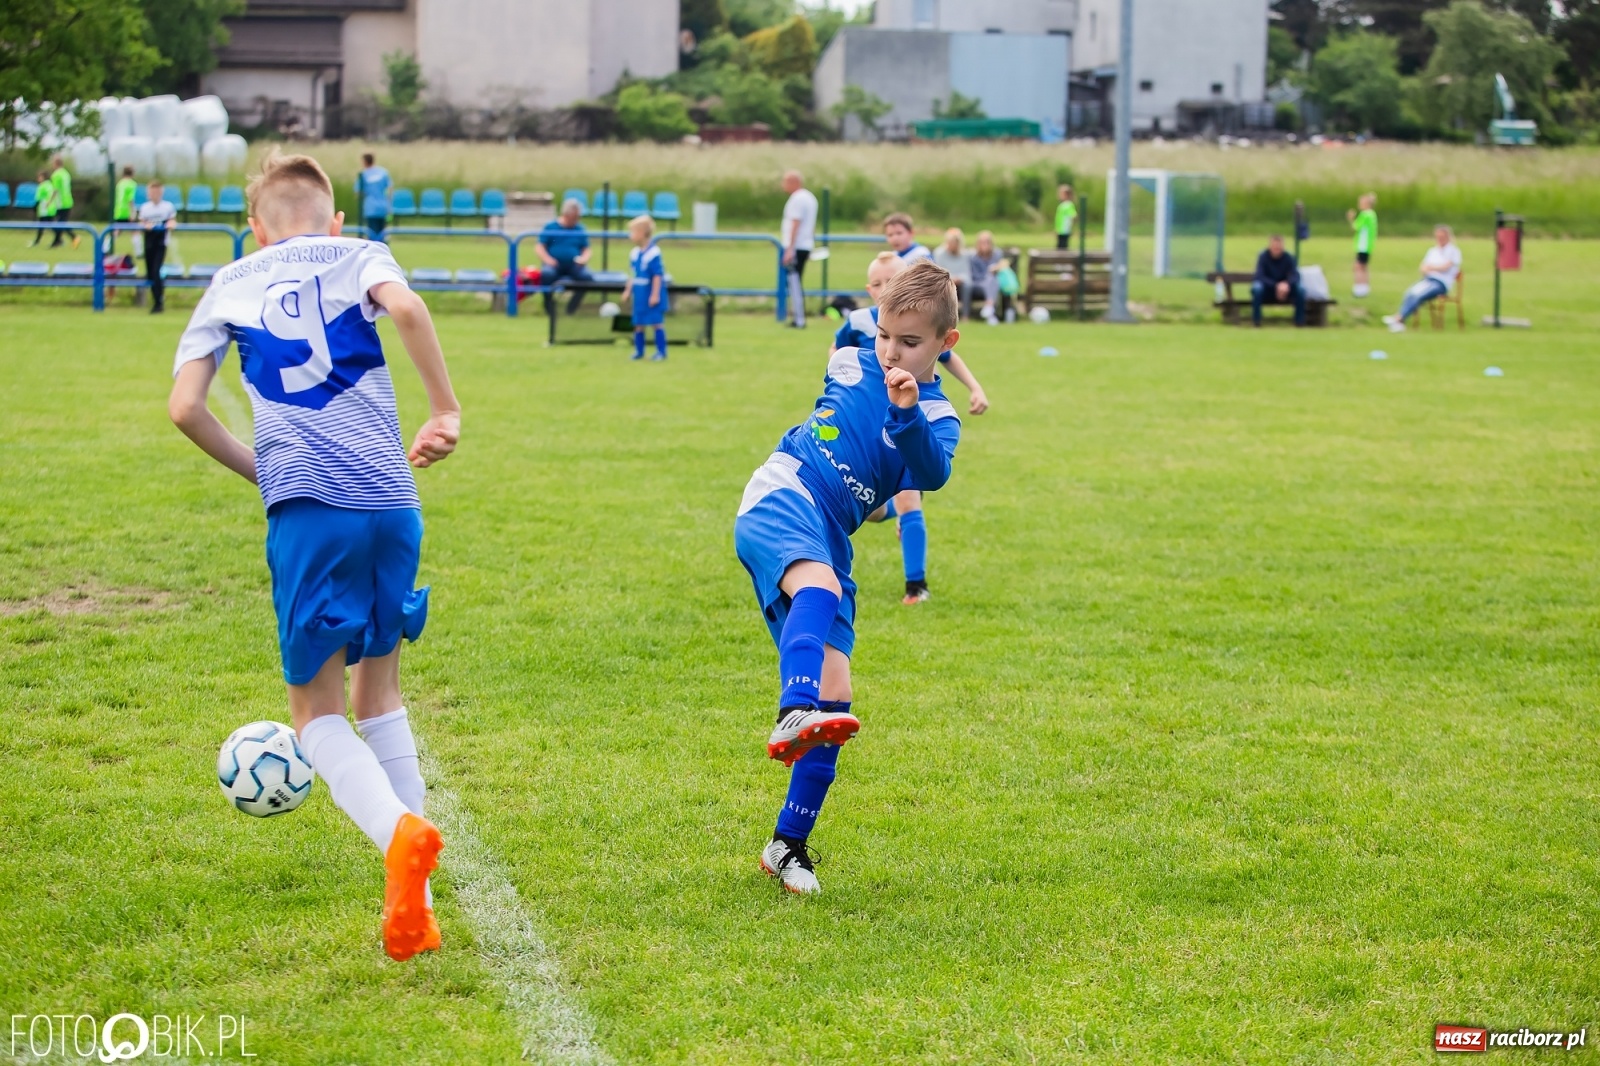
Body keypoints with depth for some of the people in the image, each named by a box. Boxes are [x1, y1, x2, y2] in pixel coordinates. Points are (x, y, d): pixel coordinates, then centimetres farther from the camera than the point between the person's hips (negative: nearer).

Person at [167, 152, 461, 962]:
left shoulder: (230, 285, 17)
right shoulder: (357, 255, 14)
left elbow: (184, 405, 5)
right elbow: (405, 307, -11)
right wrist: (446, 409, -3)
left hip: (305, 508, -1)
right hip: (391, 503, 2)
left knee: (317, 710, 5)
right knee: (377, 688, 19)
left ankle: (398, 833, -25)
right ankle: (414, 894, 11)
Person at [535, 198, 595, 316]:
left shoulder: (580, 229, 16)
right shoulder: (550, 227, 9)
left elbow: (586, 249, 17)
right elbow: (539, 246, 4)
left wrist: (584, 258, -6)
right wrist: (547, 258, -14)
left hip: (574, 265, 2)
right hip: (554, 264, -2)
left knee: (587, 277, -31)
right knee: (546, 274, -38)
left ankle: (572, 307, -13)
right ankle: (549, 306, -16)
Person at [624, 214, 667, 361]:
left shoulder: (653, 253, -18)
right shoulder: (634, 253, 7)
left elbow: (658, 275, -17)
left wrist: (655, 294, -19)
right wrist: (628, 290, 17)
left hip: (652, 293, -7)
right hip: (639, 294, 7)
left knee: (657, 322, 0)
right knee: (639, 323, 10)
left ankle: (661, 351, 6)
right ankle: (638, 351, 19)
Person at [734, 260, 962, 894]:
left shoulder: (938, 418, 4)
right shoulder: (850, 366, 7)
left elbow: (932, 474, -20)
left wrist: (906, 414, -34)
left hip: (829, 545, 3)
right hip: (782, 499, -3)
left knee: (834, 696, -4)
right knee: (820, 585, -38)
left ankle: (789, 846, 9)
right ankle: (795, 715, -67)